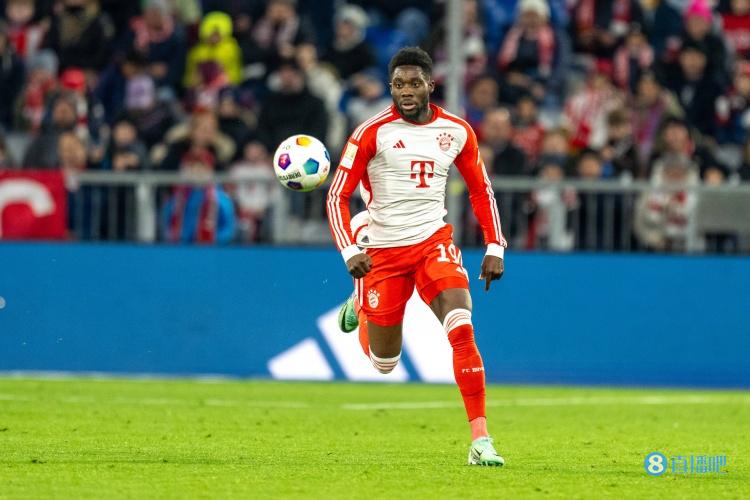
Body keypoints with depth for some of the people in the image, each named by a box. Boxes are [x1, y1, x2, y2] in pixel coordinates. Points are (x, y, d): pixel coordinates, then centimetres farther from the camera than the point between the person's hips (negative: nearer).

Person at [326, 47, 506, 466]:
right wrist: (349, 251, -20)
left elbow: (481, 189, 15)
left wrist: (495, 247, 7)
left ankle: (481, 439, -22)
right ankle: (360, 308, 44)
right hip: (383, 250, -1)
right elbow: (338, 196, -7)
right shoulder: (373, 132, -9)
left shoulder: (457, 131, 1)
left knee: (462, 329, -23)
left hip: (433, 240, 2)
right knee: (384, 363, 8)